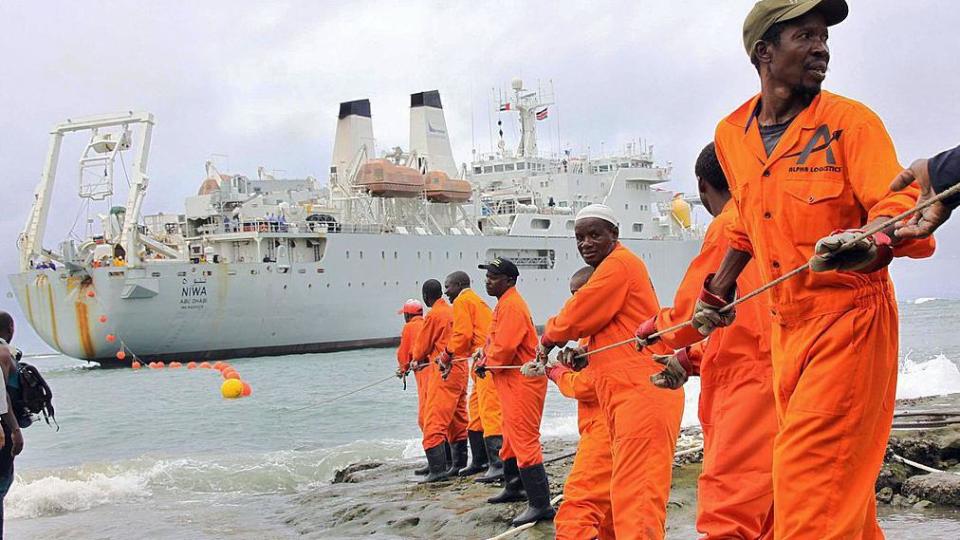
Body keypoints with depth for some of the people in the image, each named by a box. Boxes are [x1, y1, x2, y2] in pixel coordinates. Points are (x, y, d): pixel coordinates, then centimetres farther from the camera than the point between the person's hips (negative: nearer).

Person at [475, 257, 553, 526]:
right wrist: (485, 355, 4)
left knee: (524, 441, -13)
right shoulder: (504, 303, 17)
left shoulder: (512, 305, -17)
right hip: (513, 383, 11)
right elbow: (496, 341, 23)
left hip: (522, 383, -11)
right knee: (511, 438, 23)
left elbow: (504, 348, -24)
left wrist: (485, 363, -7)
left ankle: (540, 504, -13)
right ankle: (513, 487, 40)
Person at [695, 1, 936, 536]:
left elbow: (898, 208, -21)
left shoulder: (849, 121, -9)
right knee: (837, 481, 13)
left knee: (809, 476, -11)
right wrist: (718, 291, 26)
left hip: (849, 319, -6)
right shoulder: (731, 136, 7)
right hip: (787, 326, 6)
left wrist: (871, 245, -42)